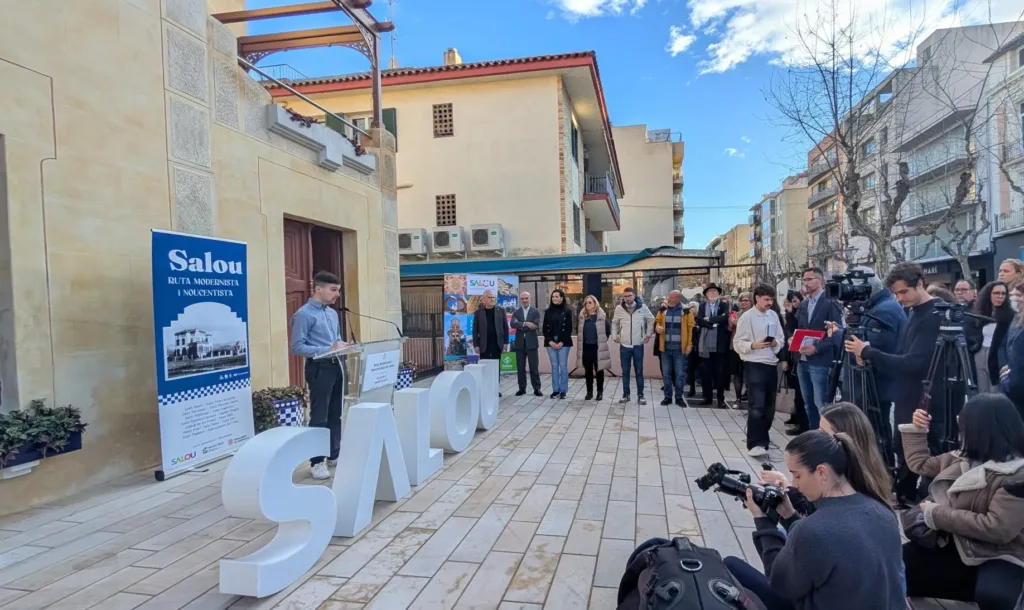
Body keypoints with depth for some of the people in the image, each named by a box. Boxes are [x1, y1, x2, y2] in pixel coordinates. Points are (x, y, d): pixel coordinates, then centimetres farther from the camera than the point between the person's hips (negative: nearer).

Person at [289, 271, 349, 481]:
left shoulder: (333, 313, 16)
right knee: (319, 416, -4)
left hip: (336, 366, 8)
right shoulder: (304, 314, -10)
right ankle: (317, 461, 5)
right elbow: (297, 347, -15)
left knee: (335, 414, 15)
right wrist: (327, 349, -23)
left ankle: (334, 455, 26)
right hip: (319, 368, -8)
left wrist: (342, 346, 1)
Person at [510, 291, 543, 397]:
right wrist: (525, 324, -22)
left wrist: (520, 327, -10)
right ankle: (522, 388, 15)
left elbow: (536, 325, -11)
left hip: (531, 342, -2)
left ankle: (537, 389, 7)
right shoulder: (516, 311, 8)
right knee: (520, 367, 7)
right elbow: (512, 324, -9)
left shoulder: (535, 311, 2)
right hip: (519, 343, 2)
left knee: (534, 367, 0)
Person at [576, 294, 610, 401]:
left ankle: (600, 392, 15)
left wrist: (602, 341, -1)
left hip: (598, 347, -3)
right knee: (588, 371, 10)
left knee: (599, 370, 5)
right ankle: (589, 391, 19)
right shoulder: (582, 316, 4)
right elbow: (578, 330, 15)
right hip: (586, 347, 3)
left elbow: (607, 330, -3)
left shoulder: (601, 316, -7)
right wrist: (582, 341, 10)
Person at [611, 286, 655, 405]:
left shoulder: (642, 307, -5)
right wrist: (614, 336, 7)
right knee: (625, 372, 8)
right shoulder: (619, 308, -1)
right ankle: (626, 394, 18)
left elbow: (651, 320, 9)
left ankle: (640, 395, 14)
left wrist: (649, 334, 4)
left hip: (638, 345, -1)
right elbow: (614, 323, 13)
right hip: (624, 345, 1)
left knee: (639, 371, 5)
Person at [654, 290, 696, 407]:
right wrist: (657, 327, -7)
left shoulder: (686, 310, -4)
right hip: (666, 347, 3)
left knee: (680, 373, 2)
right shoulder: (663, 309, 5)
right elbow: (656, 321, 17)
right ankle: (667, 397, 18)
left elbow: (691, 328, -3)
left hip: (679, 348, -3)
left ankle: (679, 397, 15)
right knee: (666, 373, 8)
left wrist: (690, 344, -7)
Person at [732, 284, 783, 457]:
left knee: (769, 405, 14)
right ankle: (755, 443, -10)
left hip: (772, 364, 6)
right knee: (757, 405, -11)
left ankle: (762, 436, 30)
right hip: (755, 365, -6)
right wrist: (753, 345, -23)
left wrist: (776, 343, -8)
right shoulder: (747, 317, -7)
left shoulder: (774, 315, 9)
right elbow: (737, 343, -7)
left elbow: (781, 338, 14)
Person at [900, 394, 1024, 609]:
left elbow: (997, 529, -27)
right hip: (950, 547, 7)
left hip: (998, 559, -6)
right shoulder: (961, 458, 9)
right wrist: (917, 429, 17)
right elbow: (920, 464, 26)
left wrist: (937, 514, -20)